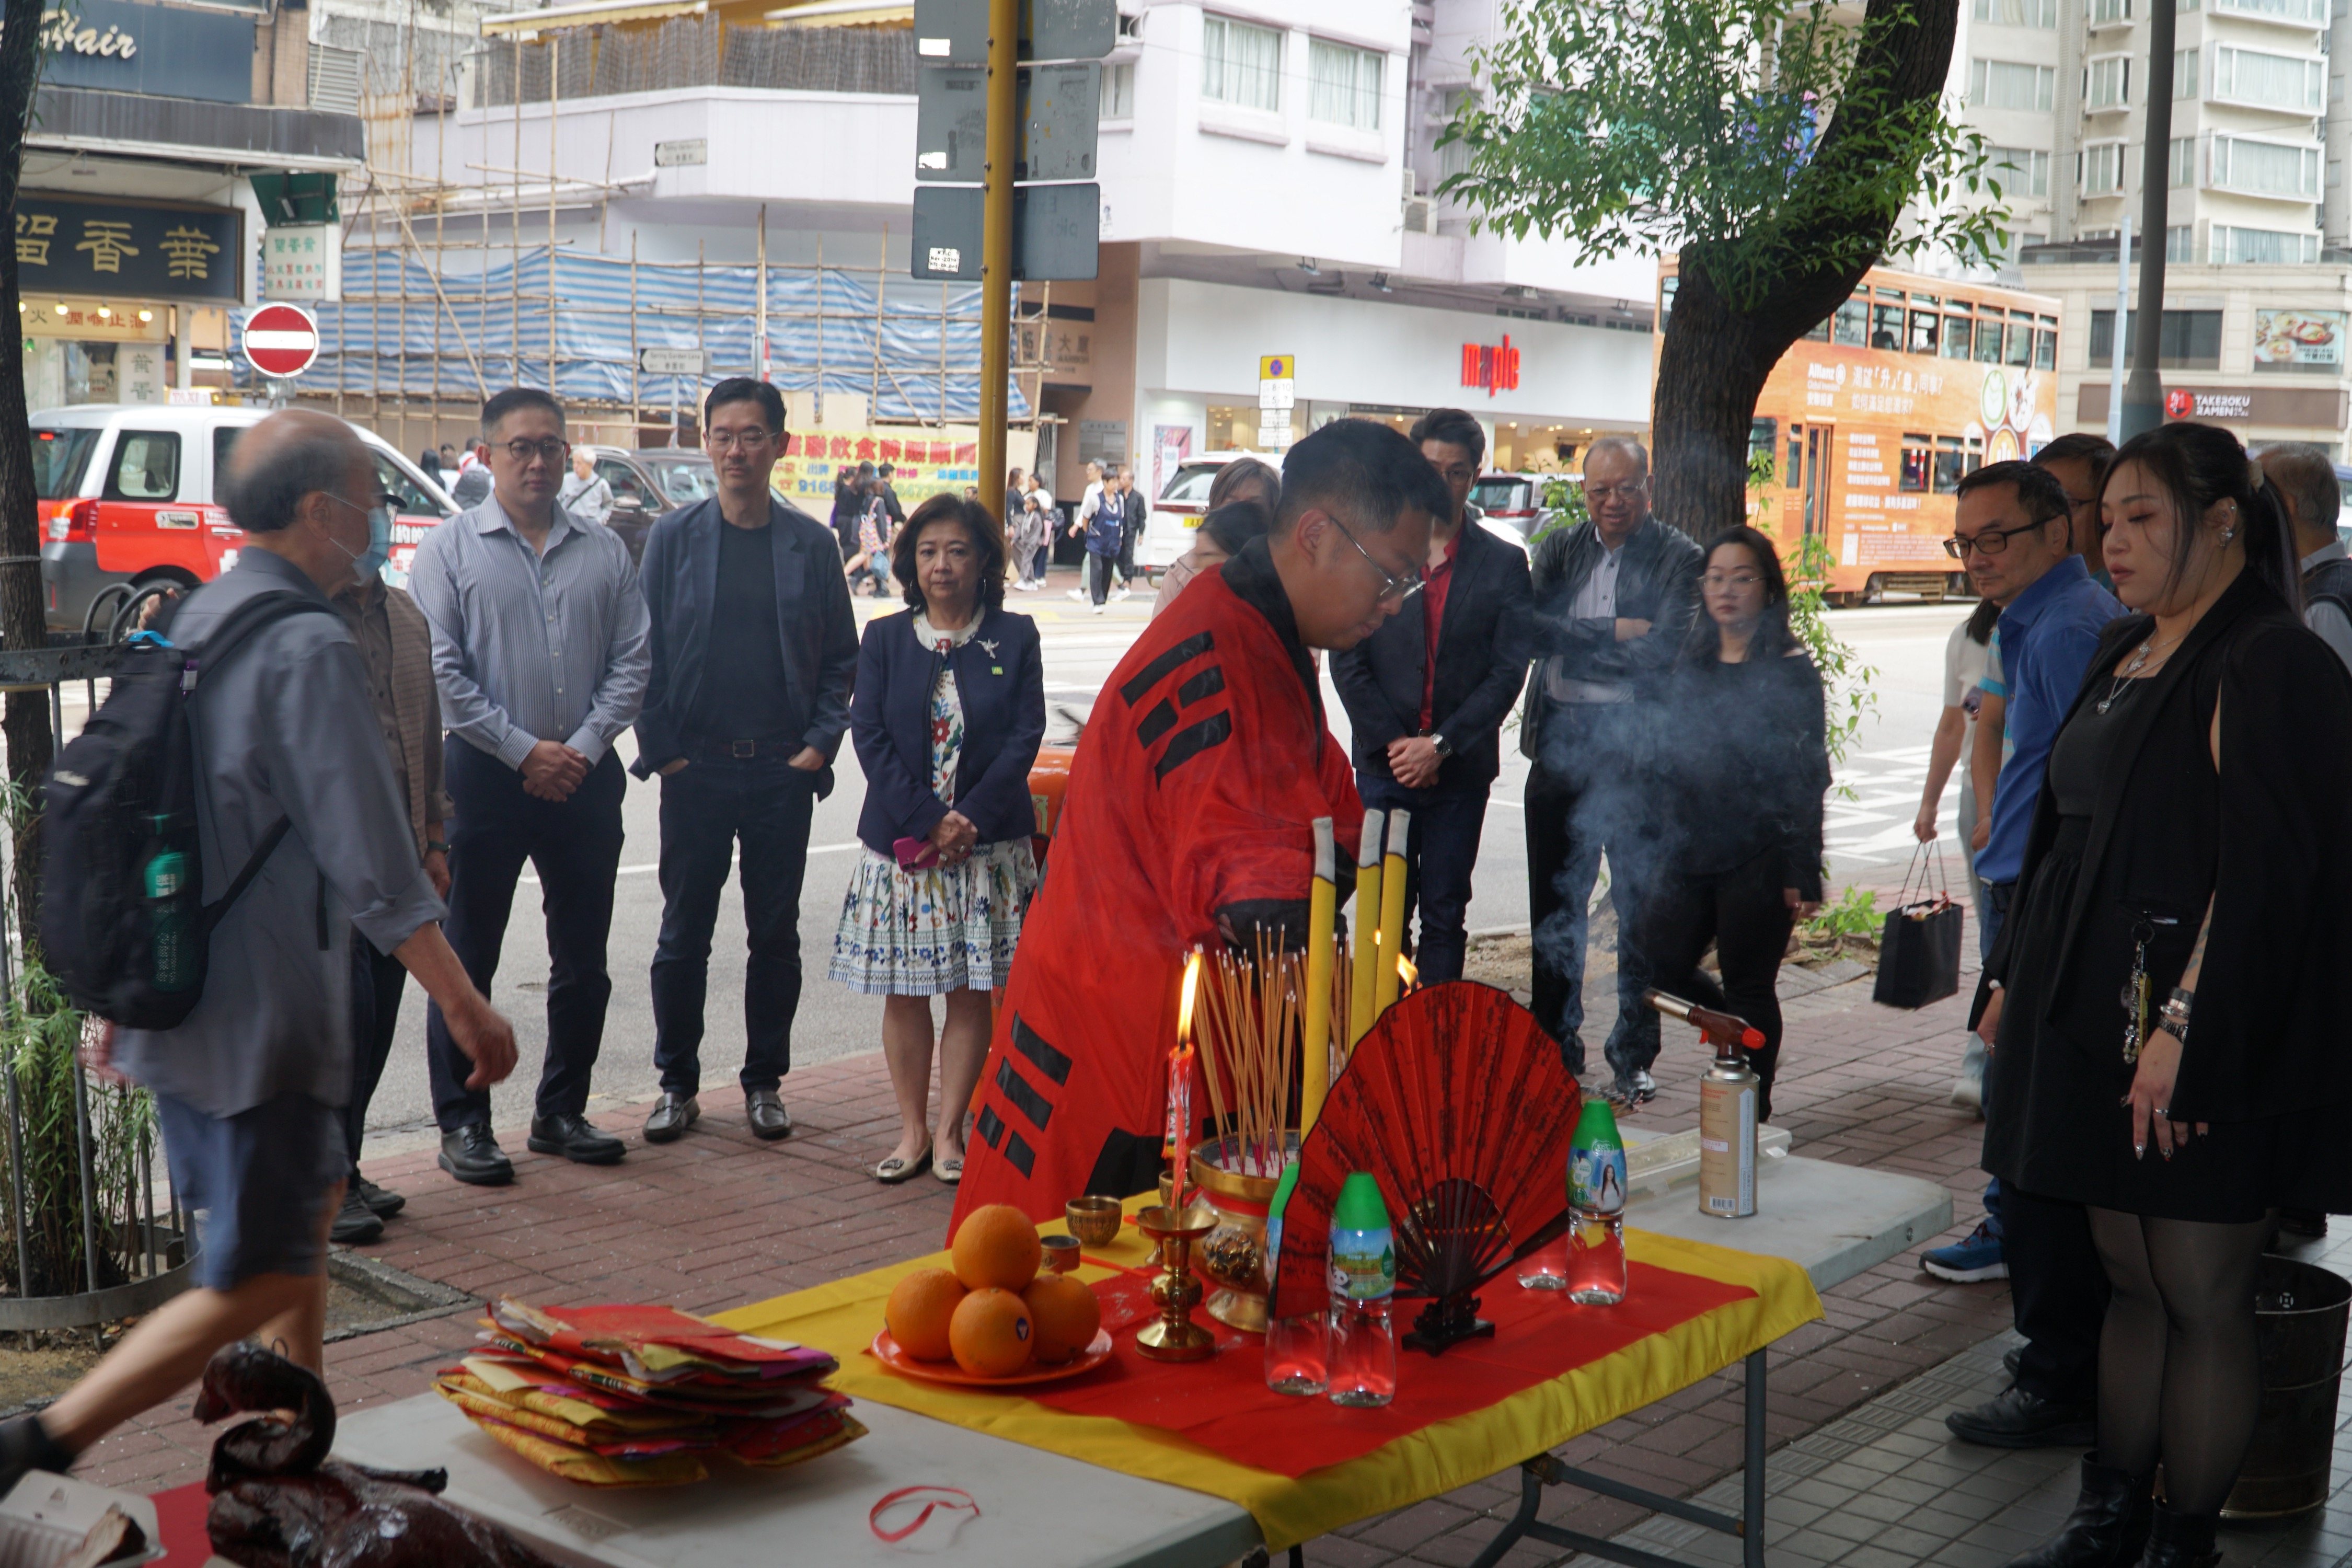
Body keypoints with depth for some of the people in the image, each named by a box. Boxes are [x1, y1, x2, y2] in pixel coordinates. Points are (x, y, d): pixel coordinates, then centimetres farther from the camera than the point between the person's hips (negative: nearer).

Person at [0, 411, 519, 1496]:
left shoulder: (195, 623, 9)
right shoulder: (309, 648, -18)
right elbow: (374, 871, -20)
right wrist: (466, 1008, -12)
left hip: (177, 996, 10)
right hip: (263, 1019, -10)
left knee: (314, 1195, 23)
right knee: (259, 1280, 0)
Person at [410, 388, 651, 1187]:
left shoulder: (605, 551, 10)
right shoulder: (451, 546, 0)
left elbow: (631, 661, 6)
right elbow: (442, 669, -7)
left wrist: (583, 748, -7)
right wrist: (525, 752, -11)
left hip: (586, 778, 3)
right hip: (486, 778, -3)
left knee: (583, 960, 10)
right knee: (467, 959, 1)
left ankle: (562, 1112, 23)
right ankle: (462, 1124, 11)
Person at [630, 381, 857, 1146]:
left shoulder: (811, 544, 3)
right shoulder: (673, 537, 2)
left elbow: (842, 657, 7)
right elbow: (646, 651, 3)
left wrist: (820, 743, -3)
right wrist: (660, 750, -4)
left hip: (783, 769, 1)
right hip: (695, 768, 0)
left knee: (776, 934, 8)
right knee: (683, 935, 5)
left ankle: (765, 1082, 21)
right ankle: (677, 1084, 18)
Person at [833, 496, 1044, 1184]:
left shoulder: (1014, 638, 3)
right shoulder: (884, 639, 6)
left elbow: (1025, 739, -4)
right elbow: (870, 736, -2)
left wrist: (968, 820, -14)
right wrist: (928, 821, -13)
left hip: (989, 843, -1)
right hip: (900, 843, 1)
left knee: (973, 992, 2)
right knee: (904, 992, 5)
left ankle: (949, 1132, 13)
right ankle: (912, 1130, 16)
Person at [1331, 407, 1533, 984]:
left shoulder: (1503, 564, 4)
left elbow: (1509, 671, -1)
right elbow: (1347, 661, 1)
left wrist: (1441, 745, -11)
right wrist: (1393, 743, -9)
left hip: (1462, 769, 0)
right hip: (1385, 764, 0)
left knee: (1445, 915, 5)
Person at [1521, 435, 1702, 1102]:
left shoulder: (1678, 557, -2)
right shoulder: (1559, 548, 11)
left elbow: (1663, 652, -14)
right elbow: (1528, 626, -4)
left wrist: (1573, 641, -8)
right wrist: (1611, 635, -12)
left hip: (1638, 751, -4)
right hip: (1559, 746, 4)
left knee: (1640, 908, 3)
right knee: (1554, 904, 10)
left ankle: (1634, 1055, 15)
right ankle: (1557, 1048, 22)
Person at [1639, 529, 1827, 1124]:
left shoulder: (1790, 672, -6)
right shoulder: (1692, 666, 11)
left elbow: (1806, 780, -9)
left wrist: (1802, 873, -13)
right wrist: (1666, 843, 12)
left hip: (1758, 857, -6)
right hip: (1691, 851, 6)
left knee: (1747, 986, 2)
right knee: (1663, 966, 5)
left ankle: (1751, 1116, 16)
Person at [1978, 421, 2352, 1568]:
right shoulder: (2123, 656, 15)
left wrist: (2187, 1030, -24)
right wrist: (2012, 977, 18)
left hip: (2202, 1045, -8)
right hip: (2094, 1022, 8)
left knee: (2202, 1293, 2)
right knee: (2128, 1277, 14)